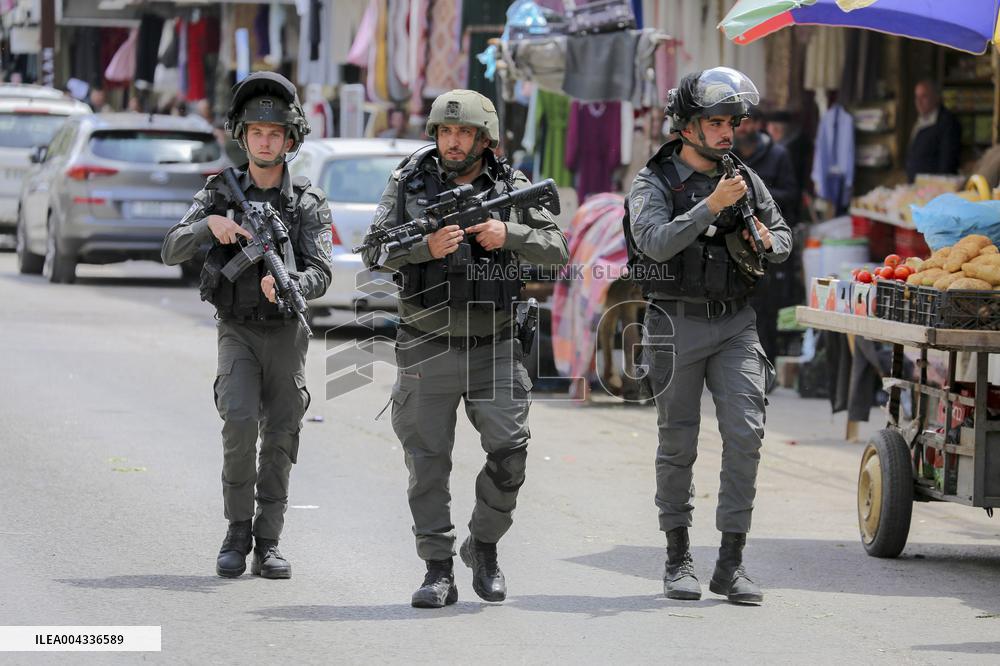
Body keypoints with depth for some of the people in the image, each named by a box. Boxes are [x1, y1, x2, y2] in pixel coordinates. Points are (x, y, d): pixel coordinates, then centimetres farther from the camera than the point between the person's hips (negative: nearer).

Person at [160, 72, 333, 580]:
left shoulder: (309, 203, -3)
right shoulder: (220, 193, 1)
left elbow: (320, 275, -12)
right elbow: (171, 251, -5)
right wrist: (210, 224, -24)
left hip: (286, 332, 0)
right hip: (236, 329, 0)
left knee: (280, 435, 0)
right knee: (239, 421, -19)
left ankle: (267, 544, 8)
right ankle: (238, 531, -5)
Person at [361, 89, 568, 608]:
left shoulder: (512, 187, 3)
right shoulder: (410, 182, 1)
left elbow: (558, 249, 1)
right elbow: (374, 251, -5)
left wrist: (508, 234, -16)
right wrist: (425, 247, -22)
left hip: (493, 346, 0)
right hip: (427, 348, 0)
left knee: (510, 452, -7)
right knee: (428, 462, 2)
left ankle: (483, 546, 16)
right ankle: (438, 570, 10)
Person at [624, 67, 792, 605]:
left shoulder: (744, 179, 8)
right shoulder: (653, 184, -5)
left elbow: (783, 235, 19)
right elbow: (656, 242, -22)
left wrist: (768, 242, -4)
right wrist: (711, 206, -29)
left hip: (735, 323, 3)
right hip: (677, 324, -3)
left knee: (745, 432, -9)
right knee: (678, 444, 4)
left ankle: (731, 564, -6)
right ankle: (678, 559, 17)